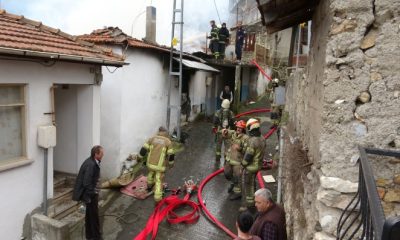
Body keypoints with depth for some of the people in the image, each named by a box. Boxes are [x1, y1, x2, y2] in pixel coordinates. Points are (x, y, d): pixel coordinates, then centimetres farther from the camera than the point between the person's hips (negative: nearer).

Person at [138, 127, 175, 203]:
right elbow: (171, 155, -3)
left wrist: (140, 157, 17)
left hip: (150, 163, 4)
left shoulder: (152, 139, 3)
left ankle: (149, 186, 54)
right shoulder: (168, 141, -4)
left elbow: (144, 149, 3)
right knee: (159, 181, 4)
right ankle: (158, 198, 0)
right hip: (160, 165, -3)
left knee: (151, 173, 32)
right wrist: (171, 163, 12)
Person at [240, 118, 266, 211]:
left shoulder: (252, 141, -28)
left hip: (250, 167, -9)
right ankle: (252, 200, 40)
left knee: (247, 186, 7)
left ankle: (247, 204, 18)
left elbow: (248, 156, -24)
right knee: (252, 183, 25)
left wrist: (243, 163, -7)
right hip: (258, 165, 9)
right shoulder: (262, 139, -1)